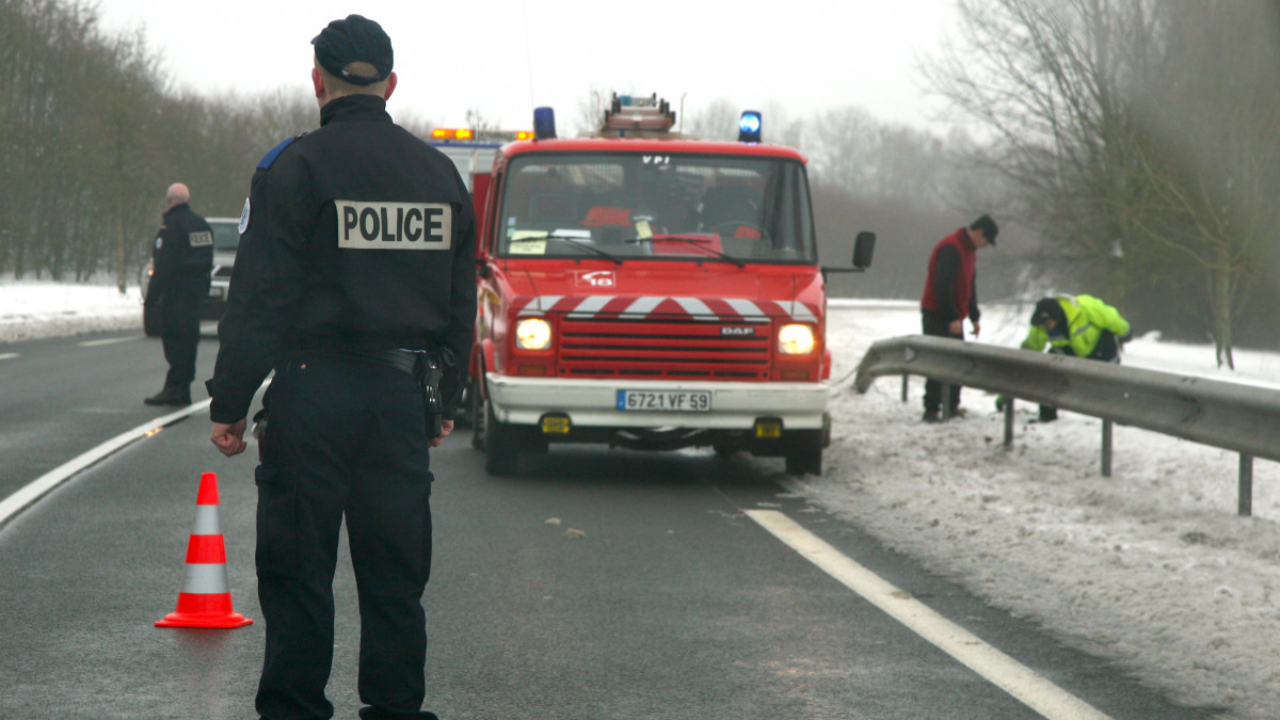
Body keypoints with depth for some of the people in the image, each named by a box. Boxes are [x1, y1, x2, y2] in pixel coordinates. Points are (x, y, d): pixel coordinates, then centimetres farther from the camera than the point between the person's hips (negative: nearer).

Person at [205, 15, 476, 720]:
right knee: (396, 572, 10)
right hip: (405, 392, 5)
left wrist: (230, 403, -6)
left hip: (314, 393, -5)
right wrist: (443, 400, 25)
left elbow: (258, 299, -9)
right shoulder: (439, 173, 11)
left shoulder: (295, 167, -7)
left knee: (297, 569, 1)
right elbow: (461, 305, 17)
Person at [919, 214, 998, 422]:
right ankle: (931, 410, -8)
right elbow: (942, 285, -25)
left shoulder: (969, 250, 14)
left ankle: (952, 407, 17)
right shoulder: (951, 249, -20)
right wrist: (952, 318, -25)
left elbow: (969, 285, 23)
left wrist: (974, 317, 18)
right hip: (938, 316, -10)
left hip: (953, 317, 10)